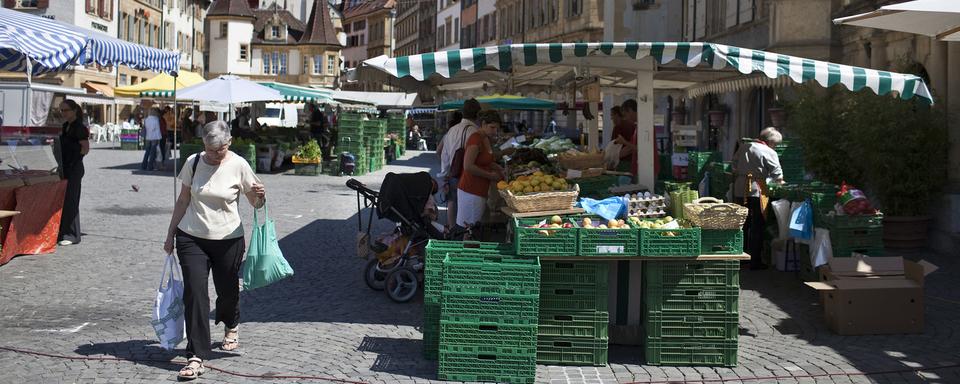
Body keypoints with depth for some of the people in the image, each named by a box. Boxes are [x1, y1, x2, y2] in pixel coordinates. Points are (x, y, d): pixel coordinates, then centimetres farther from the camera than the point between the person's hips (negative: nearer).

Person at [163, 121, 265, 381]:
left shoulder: (239, 165, -7)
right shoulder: (193, 163, -2)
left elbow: (256, 203, 0)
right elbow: (183, 200, 8)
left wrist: (259, 196, -24)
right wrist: (170, 234, 9)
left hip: (228, 240, -1)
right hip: (191, 238, 1)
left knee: (228, 290, 12)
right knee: (194, 293, -9)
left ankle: (231, 326, 48)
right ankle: (196, 357, -8)